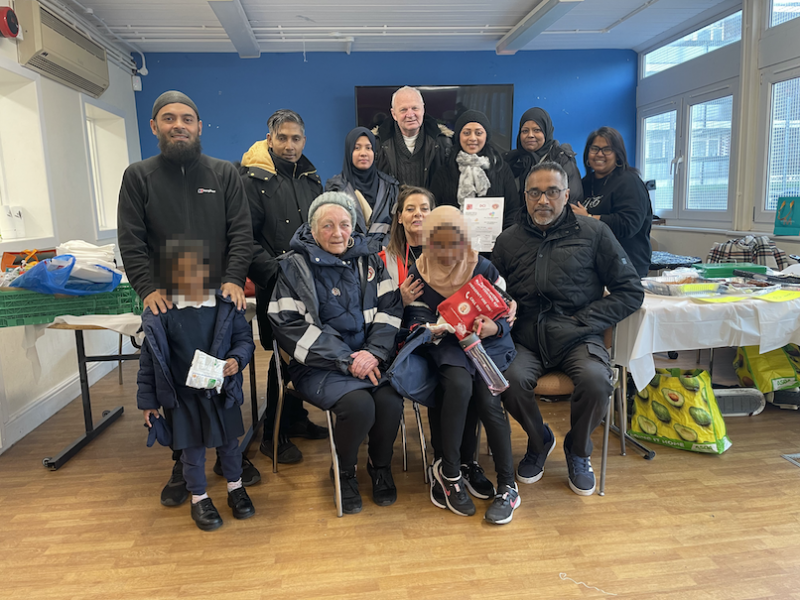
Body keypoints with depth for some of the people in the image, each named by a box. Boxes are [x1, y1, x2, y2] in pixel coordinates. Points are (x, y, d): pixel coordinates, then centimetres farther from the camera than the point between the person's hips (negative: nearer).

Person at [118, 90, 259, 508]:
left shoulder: (224, 174, 8)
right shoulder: (138, 176, 7)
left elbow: (241, 231, 1)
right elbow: (131, 241, 1)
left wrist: (233, 279, -12)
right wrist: (147, 288, -12)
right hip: (166, 302, 0)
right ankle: (182, 463, 22)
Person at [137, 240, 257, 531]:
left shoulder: (227, 304, -10)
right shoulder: (159, 312, -12)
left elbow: (244, 338, 0)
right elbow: (149, 359, -5)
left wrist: (237, 360, -21)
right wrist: (148, 400, -2)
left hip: (222, 390, 1)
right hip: (183, 394, -1)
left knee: (229, 441, 16)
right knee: (192, 448, 12)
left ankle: (235, 487, 39)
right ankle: (199, 498, 34)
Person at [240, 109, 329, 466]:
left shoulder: (310, 178, 13)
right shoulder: (253, 179, -7)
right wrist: (274, 272, -20)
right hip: (276, 288, -6)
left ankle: (296, 418, 30)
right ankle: (273, 435, 15)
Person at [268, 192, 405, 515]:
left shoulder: (368, 258, 11)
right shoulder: (295, 266, 0)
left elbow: (390, 307, 7)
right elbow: (290, 326, -7)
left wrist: (374, 352, -11)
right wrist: (346, 361, -15)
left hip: (369, 357, 3)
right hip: (320, 365, -3)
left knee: (390, 399, -24)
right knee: (359, 403, -28)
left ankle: (380, 466, 8)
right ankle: (344, 472, 4)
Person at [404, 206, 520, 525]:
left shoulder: (484, 269, 1)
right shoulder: (418, 274, 2)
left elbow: (505, 319, 1)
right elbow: (416, 322, -1)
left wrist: (491, 327, -22)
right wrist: (427, 329, -24)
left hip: (487, 343, 0)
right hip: (444, 345, 0)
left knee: (487, 398, -27)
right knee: (458, 384, -33)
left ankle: (507, 487, -13)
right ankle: (449, 474, -16)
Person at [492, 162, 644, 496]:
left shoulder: (594, 233, 6)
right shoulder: (509, 240, 13)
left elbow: (631, 292, 4)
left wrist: (584, 321, -5)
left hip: (576, 339, -1)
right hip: (526, 339, 2)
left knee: (595, 380, -31)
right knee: (510, 379, -29)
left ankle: (578, 450, 5)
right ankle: (539, 441, 8)